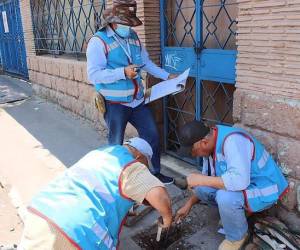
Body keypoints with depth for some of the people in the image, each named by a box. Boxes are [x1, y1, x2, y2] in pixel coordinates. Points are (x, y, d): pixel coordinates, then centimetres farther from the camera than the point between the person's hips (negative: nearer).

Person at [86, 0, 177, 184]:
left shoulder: (133, 37, 6)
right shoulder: (98, 41, -14)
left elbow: (146, 62, 16)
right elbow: (94, 75, -21)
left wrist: (167, 76, 10)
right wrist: (123, 72, -28)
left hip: (138, 101, 6)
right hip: (115, 105, -6)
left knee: (152, 135, 13)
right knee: (116, 144, 8)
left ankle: (155, 172, 33)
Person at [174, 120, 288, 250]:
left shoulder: (232, 140, -31)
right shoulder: (209, 144, -4)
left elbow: (239, 180, -44)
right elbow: (206, 177, 10)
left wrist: (201, 180, -33)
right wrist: (189, 204, 10)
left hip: (263, 189, -8)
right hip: (240, 184, 8)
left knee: (225, 197, -34)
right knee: (200, 187, -10)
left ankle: (237, 236, -4)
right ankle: (229, 214, 13)